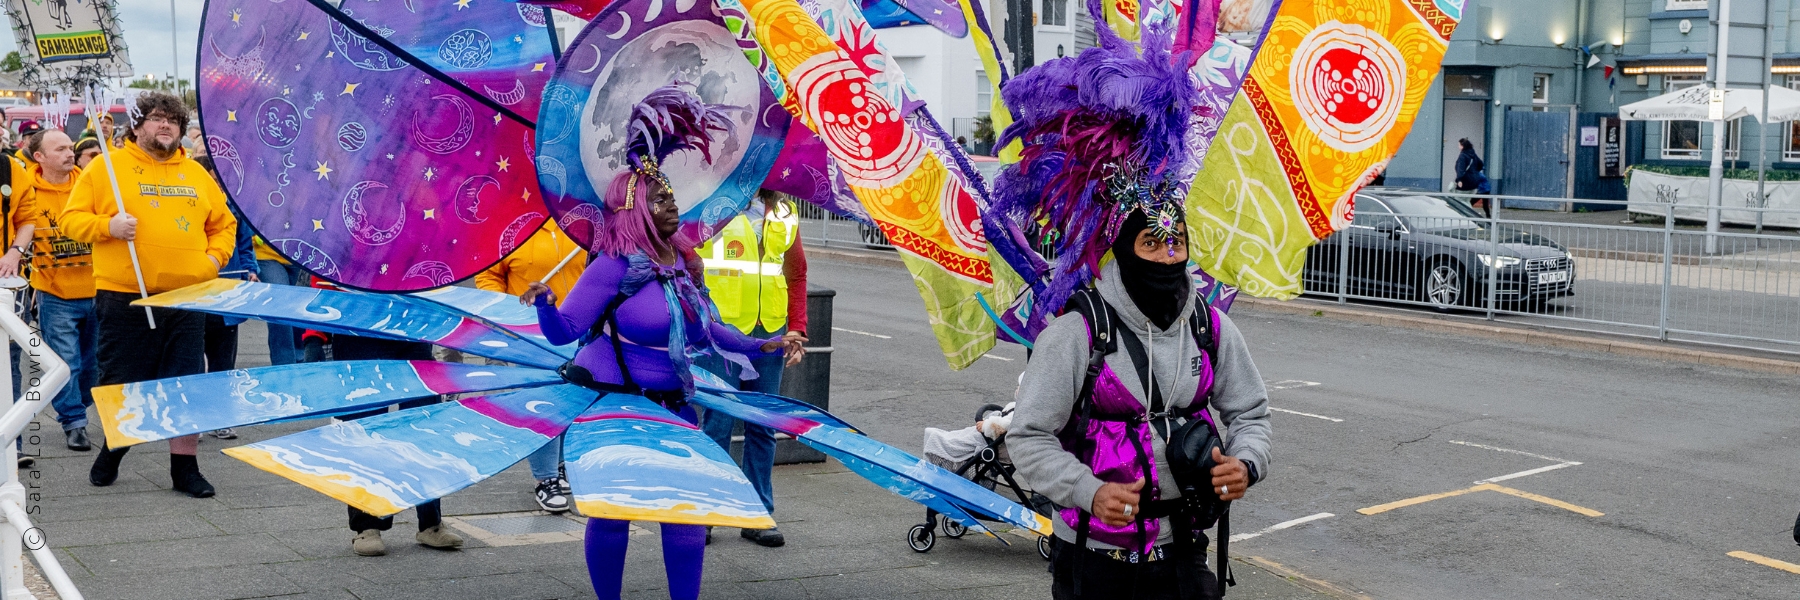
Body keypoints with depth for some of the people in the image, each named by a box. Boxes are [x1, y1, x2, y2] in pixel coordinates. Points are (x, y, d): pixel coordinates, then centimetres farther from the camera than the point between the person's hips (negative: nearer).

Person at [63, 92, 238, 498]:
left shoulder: (196, 174, 14)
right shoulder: (107, 167, 2)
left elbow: (223, 223, 21)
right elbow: (72, 219, 1)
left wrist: (215, 256, 4)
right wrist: (107, 225, -17)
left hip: (186, 297, 3)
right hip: (124, 297, -3)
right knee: (122, 381, 6)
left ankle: (184, 466, 12)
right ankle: (113, 448, 31)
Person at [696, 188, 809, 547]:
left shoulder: (785, 214, 13)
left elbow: (796, 274, 17)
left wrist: (796, 329, 7)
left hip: (769, 334, 5)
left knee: (763, 426, 9)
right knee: (719, 422, -3)